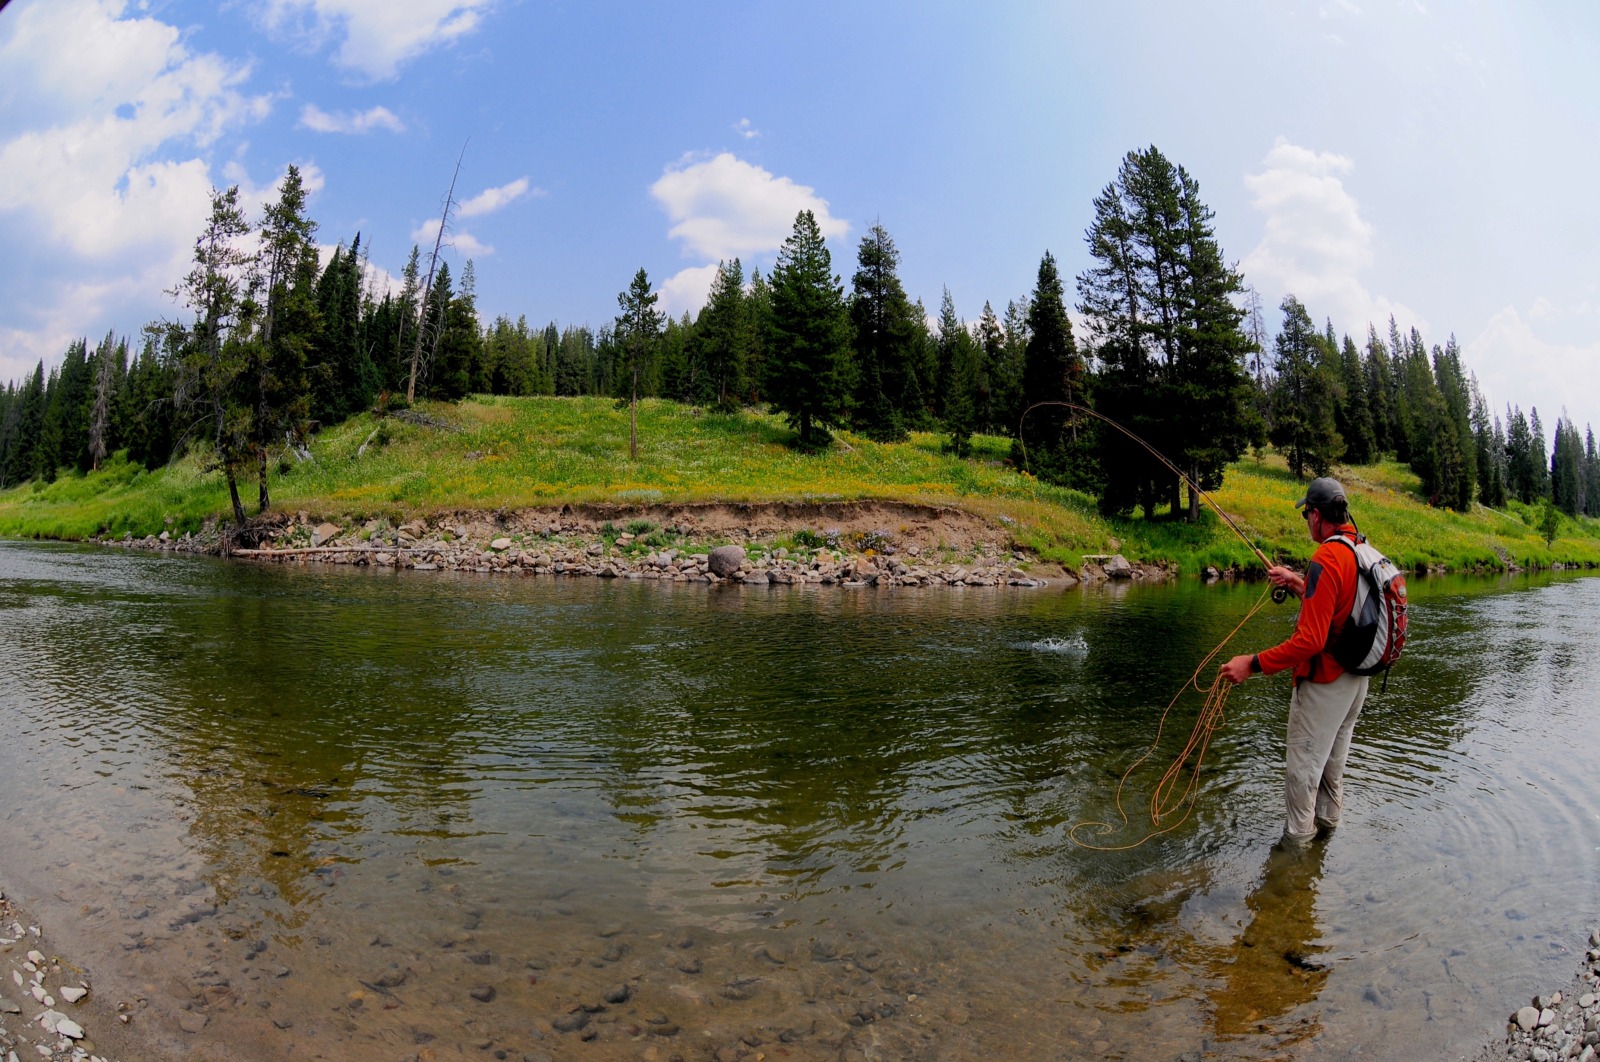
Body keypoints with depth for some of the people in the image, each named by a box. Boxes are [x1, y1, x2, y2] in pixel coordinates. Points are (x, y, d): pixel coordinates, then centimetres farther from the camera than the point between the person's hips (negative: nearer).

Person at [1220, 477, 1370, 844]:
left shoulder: (1326, 560, -27)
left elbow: (1311, 640, -31)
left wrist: (1252, 664, -29)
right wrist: (1299, 584, 14)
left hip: (1323, 682, -10)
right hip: (1356, 677, 10)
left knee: (1302, 766, 4)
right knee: (1334, 756, 26)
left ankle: (1298, 838, 16)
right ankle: (1328, 819, 42)